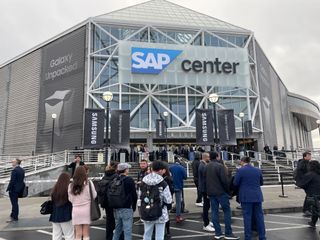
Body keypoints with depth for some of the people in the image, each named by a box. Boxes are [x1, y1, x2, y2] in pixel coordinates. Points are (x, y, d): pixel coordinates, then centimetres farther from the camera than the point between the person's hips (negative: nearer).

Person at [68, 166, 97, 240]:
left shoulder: (71, 185, 0)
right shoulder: (88, 183, -9)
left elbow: (70, 199, 6)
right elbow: (94, 195, -4)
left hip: (76, 211, 2)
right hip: (86, 209, -2)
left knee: (78, 234, 10)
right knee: (86, 234, 6)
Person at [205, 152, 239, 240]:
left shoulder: (207, 166, 9)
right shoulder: (219, 166, -15)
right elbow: (224, 180, -18)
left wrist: (208, 190, 17)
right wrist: (227, 190, -4)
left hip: (211, 192, 7)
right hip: (221, 192, -7)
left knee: (214, 212, 9)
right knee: (227, 211, 3)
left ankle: (218, 233, 14)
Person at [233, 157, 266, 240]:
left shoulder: (240, 170, -9)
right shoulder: (258, 170, 5)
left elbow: (235, 183, -5)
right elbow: (261, 183, 16)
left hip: (246, 196, -4)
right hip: (257, 196, 4)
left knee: (247, 217, 3)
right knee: (259, 216, 10)